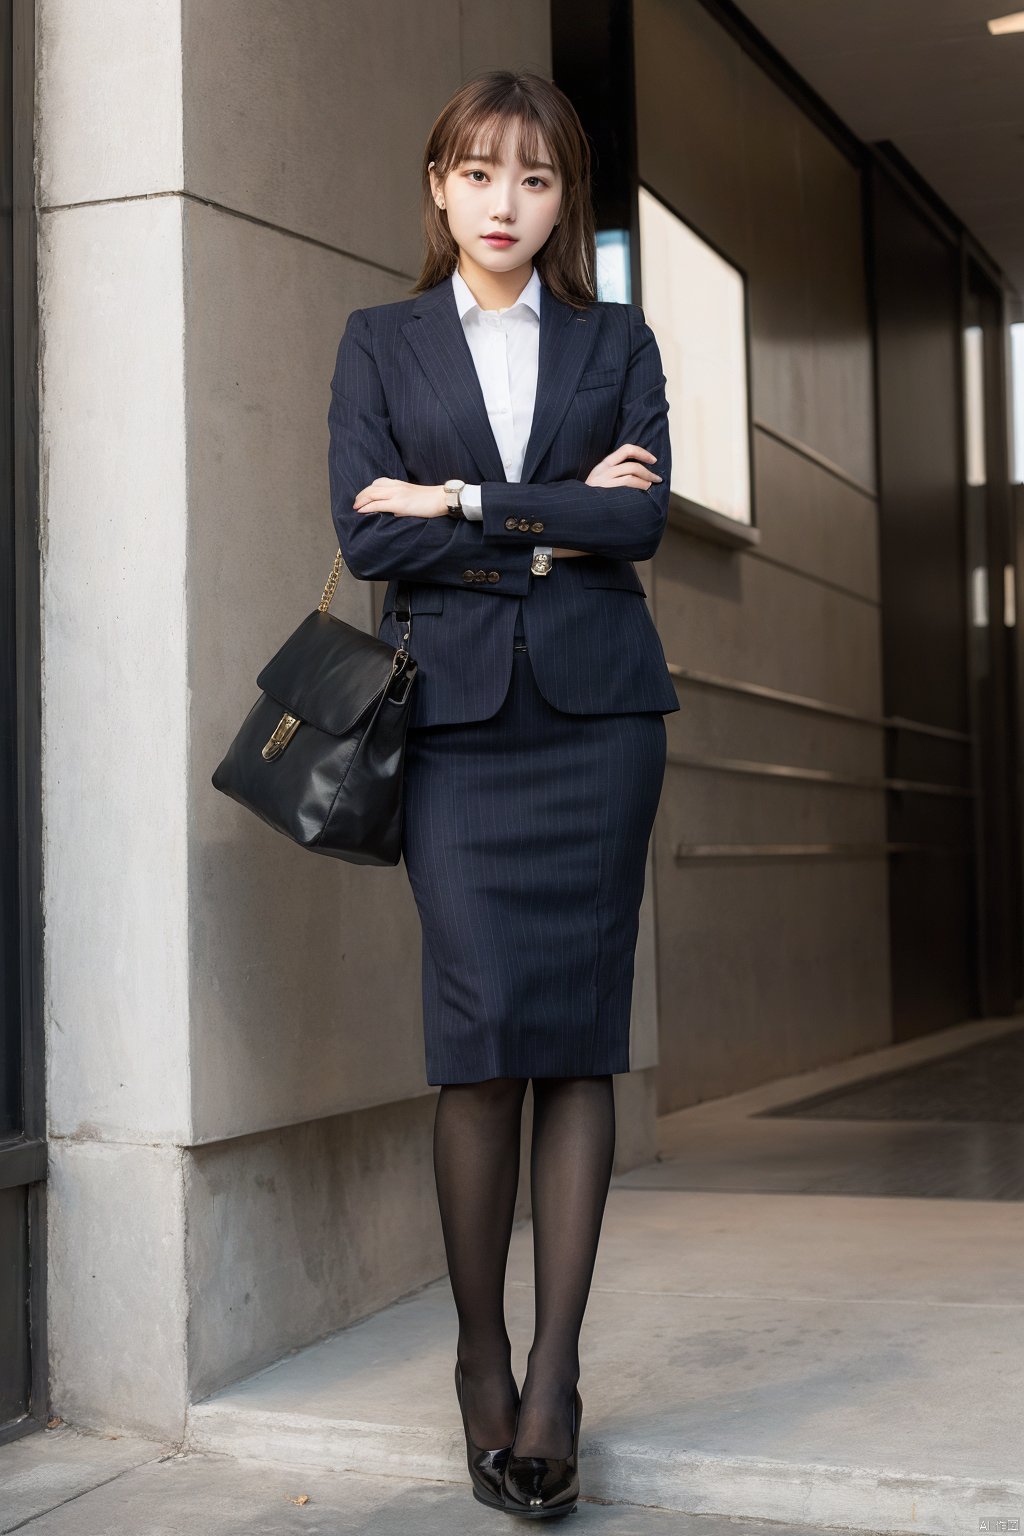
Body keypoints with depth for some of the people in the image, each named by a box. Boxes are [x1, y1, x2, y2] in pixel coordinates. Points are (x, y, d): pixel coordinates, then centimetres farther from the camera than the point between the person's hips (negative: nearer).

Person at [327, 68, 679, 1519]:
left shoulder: (617, 341, 14)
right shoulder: (380, 342, 12)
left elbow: (642, 517, -2)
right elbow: (366, 534, -1)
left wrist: (462, 501, -5)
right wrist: (551, 525, -4)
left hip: (595, 707, 1)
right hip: (455, 709, -1)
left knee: (580, 1032, -4)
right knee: (482, 1029, -9)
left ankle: (553, 1374, 2)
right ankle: (482, 1357, 6)